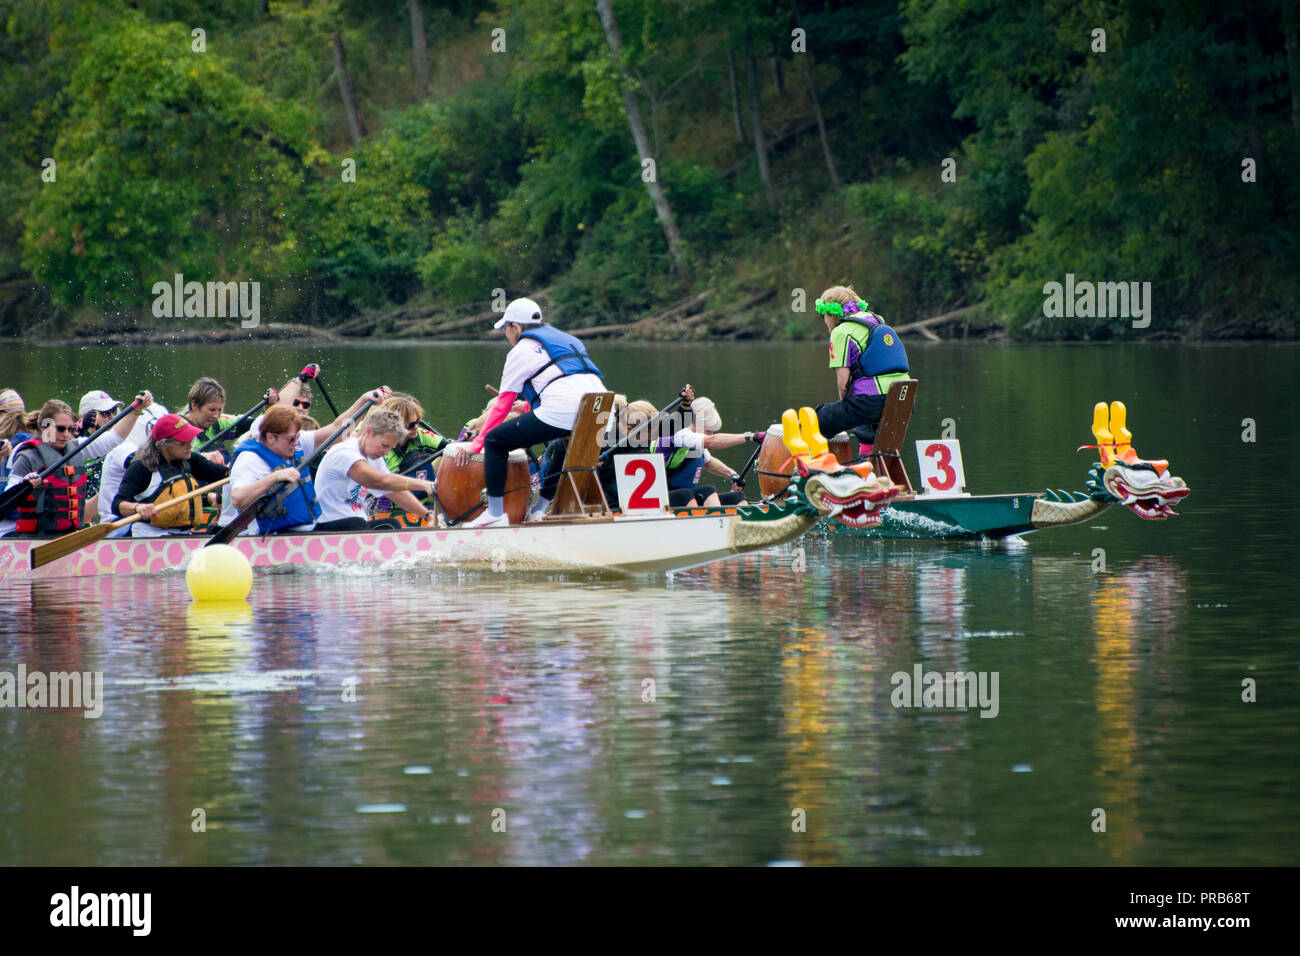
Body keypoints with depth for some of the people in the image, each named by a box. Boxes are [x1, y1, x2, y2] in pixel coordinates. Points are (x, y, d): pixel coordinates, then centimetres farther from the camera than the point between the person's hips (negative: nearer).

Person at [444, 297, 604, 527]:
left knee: (495, 441, 3)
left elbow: (502, 405, 10)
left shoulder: (521, 350, 11)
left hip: (562, 413, -8)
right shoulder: (563, 338, 32)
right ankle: (540, 510, 34)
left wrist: (476, 445, 14)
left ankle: (495, 513, 1)